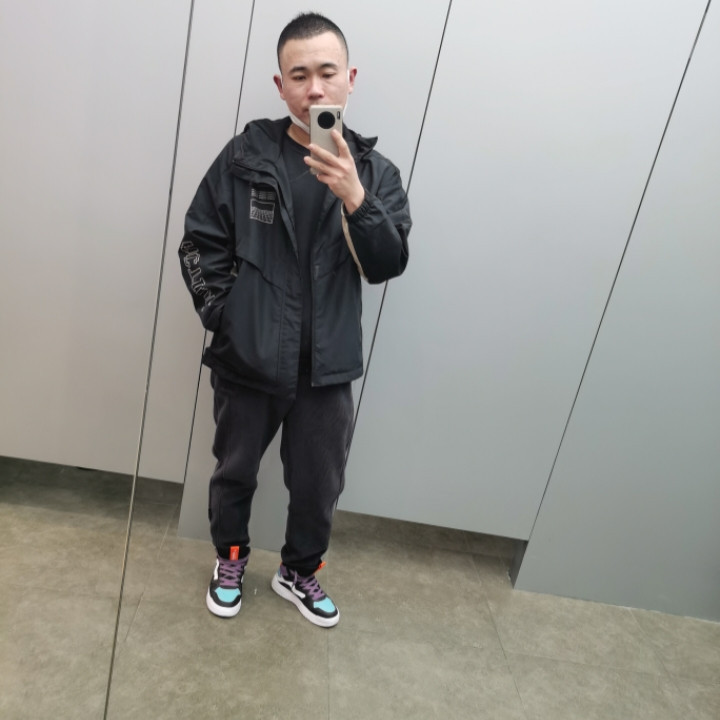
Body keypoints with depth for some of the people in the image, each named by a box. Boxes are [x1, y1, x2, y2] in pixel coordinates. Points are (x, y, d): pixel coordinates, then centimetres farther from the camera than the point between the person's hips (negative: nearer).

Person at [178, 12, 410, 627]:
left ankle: (299, 572, 44)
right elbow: (200, 243, 0)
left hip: (327, 368, 1)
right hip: (247, 361, 0)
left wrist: (354, 198, -25)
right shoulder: (245, 156, -3)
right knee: (234, 472, 19)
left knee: (319, 486, 15)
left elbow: (389, 265, -10)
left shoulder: (374, 170, 0)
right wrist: (226, 316, -7)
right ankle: (231, 558, 48)